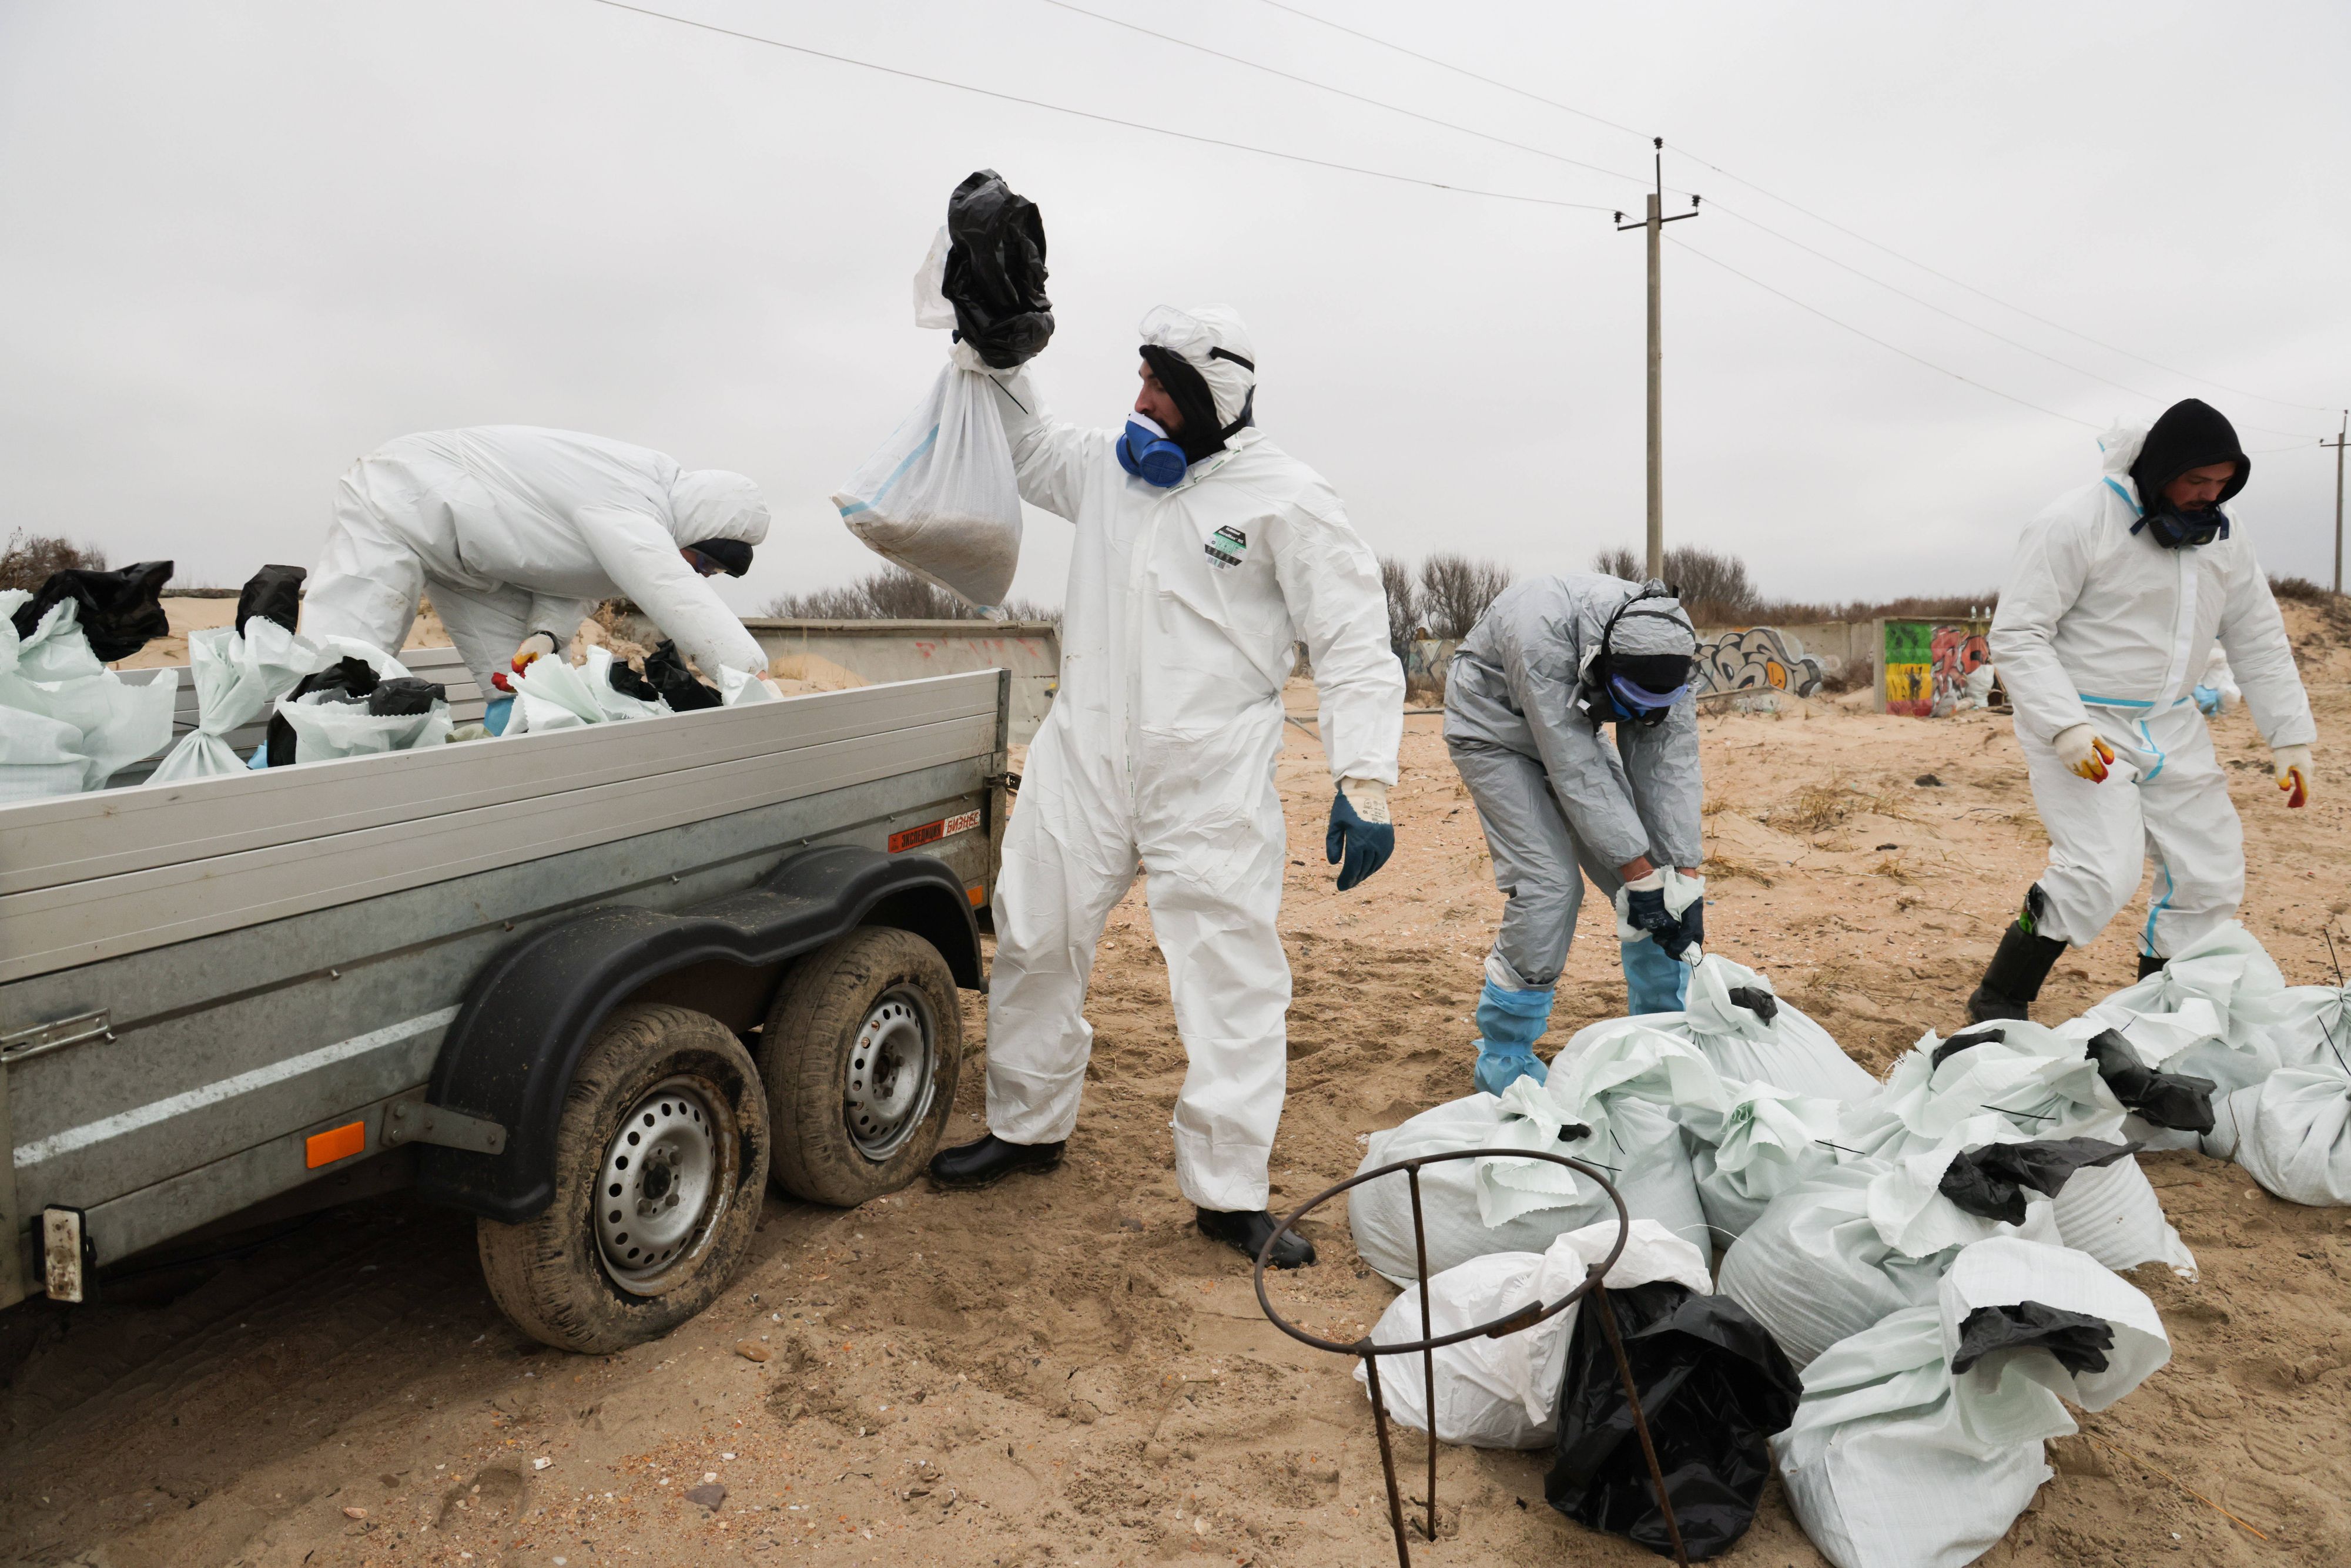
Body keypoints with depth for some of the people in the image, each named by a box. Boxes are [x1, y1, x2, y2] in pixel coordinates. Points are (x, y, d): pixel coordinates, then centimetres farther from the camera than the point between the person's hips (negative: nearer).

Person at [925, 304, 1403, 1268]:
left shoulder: (1285, 499, -6)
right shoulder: (1109, 467, 10)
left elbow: (1356, 646, -9)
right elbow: (1026, 454, 31)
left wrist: (1364, 780, -19)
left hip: (1211, 776, -5)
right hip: (1083, 754, 5)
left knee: (1232, 972, -4)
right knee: (1035, 941, 12)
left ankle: (1230, 1194, 9)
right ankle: (1027, 1127, 33)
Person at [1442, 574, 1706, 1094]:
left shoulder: (1660, 651, -22)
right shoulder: (1542, 635, -40)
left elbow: (1669, 767, -19)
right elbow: (1578, 774, -36)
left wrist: (1687, 882, -23)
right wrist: (1640, 876, -32)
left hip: (1573, 730, 6)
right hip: (1497, 734, -6)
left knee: (1655, 876, -3)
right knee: (1550, 883, -18)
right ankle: (1502, 1060, -3)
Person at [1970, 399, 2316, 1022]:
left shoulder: (2221, 537, 7)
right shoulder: (2076, 522, -15)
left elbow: (2259, 643, 14)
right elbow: (2017, 635, -17)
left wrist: (2291, 737, 8)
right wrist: (2066, 727, -27)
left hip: (2172, 728, 8)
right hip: (2078, 723, -7)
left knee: (2212, 877, 7)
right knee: (2102, 872, -21)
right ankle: (1999, 1003, -7)